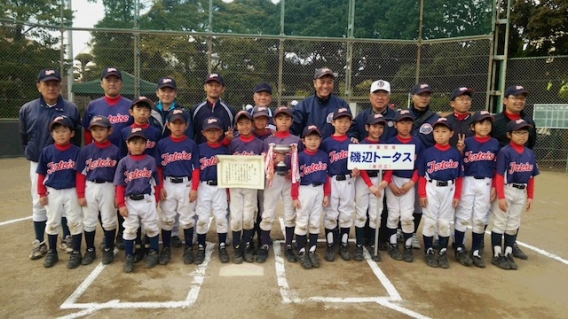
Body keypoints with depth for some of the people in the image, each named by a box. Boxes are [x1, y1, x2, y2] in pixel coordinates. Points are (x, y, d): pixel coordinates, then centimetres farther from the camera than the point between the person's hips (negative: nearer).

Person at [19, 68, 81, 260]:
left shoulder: (71, 109, -4)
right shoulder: (27, 109, -1)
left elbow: (77, 138, 1)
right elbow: (23, 138, 8)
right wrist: (31, 155, 8)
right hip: (38, 165, 1)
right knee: (38, 203, 8)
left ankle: (67, 238, 23)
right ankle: (39, 243, 20)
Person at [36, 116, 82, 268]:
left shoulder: (76, 151, -8)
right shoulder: (47, 151, -3)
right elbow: (41, 174, 3)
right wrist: (42, 193, 0)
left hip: (71, 192, -2)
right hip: (53, 192, 2)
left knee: (75, 222, 5)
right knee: (52, 222, 14)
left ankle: (76, 253, 18)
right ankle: (52, 252, 29)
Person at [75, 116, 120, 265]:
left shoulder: (115, 150, -4)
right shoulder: (86, 150, 0)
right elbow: (80, 174, 1)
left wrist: (118, 195, -3)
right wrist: (80, 195, -2)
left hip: (108, 188, -2)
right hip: (90, 188, 2)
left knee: (109, 221, 8)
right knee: (88, 221, 12)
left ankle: (108, 250, 24)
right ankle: (90, 250, 28)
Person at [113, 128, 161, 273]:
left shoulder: (151, 160, -2)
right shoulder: (124, 162, -3)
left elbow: (156, 182, 5)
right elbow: (120, 185, -2)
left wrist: (156, 200, 7)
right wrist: (121, 204, -6)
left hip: (147, 200, 0)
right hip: (130, 201, 0)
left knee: (151, 227, 12)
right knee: (129, 229, 11)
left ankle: (153, 252, 30)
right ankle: (129, 257, 24)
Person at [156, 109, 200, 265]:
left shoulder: (191, 144, -1)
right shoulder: (162, 144, 1)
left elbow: (196, 168, -1)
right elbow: (158, 168, 3)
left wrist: (194, 188, -7)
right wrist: (160, 187, -4)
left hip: (186, 185, -1)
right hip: (168, 185, 1)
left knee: (187, 219, 8)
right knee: (167, 219, 10)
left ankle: (189, 248, 21)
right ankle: (166, 248, 23)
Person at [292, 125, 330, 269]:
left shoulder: (324, 156, 2)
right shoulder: (300, 156, -10)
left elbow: (326, 176, 7)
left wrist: (326, 194, 6)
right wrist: (295, 197, -11)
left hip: (319, 190, 4)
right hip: (304, 191, -4)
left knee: (315, 222, 12)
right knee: (302, 222, 6)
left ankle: (312, 251, 23)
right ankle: (301, 252, 16)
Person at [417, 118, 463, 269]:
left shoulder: (456, 153, 1)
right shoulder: (427, 152, -4)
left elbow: (459, 177, 4)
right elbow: (422, 175, -2)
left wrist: (457, 195, 1)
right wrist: (422, 194, -7)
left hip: (449, 190, 1)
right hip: (431, 189, -1)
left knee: (445, 223, 9)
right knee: (430, 221, 5)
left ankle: (442, 253, 20)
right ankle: (429, 252, 17)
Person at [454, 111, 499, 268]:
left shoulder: (494, 143, 4)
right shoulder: (467, 142, -3)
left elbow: (497, 168, 7)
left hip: (485, 184, 2)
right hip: (467, 182, -2)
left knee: (480, 219, 8)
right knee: (463, 217, 2)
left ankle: (476, 252, 19)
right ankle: (459, 250, 15)